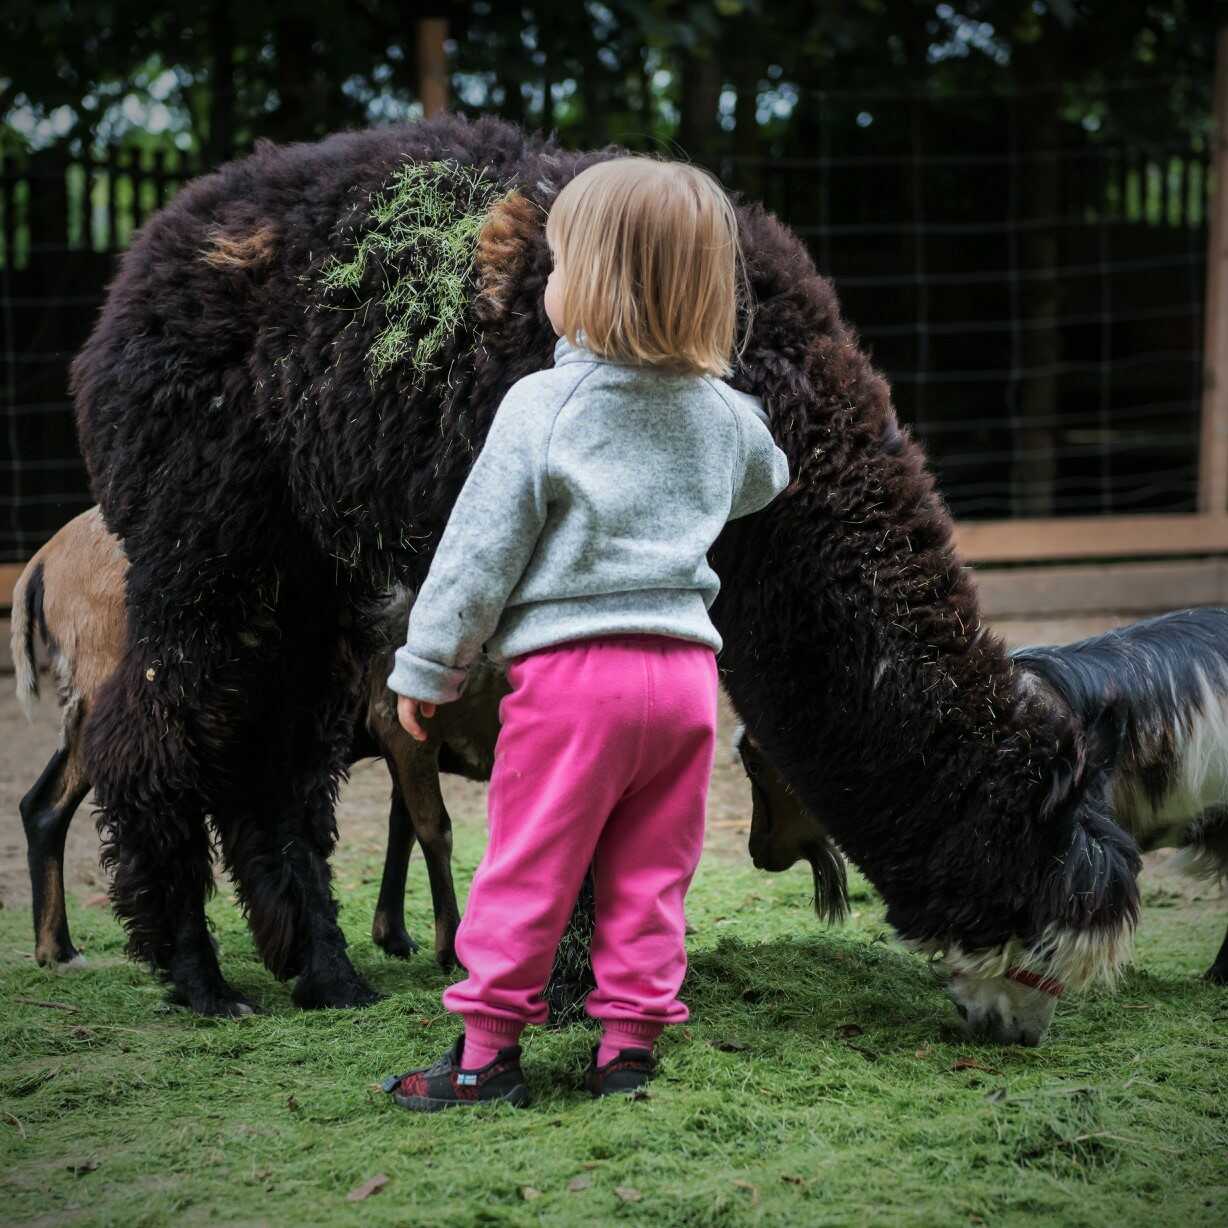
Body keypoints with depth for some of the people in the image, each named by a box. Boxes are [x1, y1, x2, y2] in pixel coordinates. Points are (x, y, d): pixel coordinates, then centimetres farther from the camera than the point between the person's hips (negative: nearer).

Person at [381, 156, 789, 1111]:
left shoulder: (543, 406, -8)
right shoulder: (722, 413, 8)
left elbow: (482, 546, -7)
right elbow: (763, 481, 31)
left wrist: (428, 666, 1)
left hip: (571, 668, -5)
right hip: (684, 667, 5)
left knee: (528, 870, 3)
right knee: (651, 874, 12)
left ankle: (488, 1049, 9)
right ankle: (630, 1042, 15)